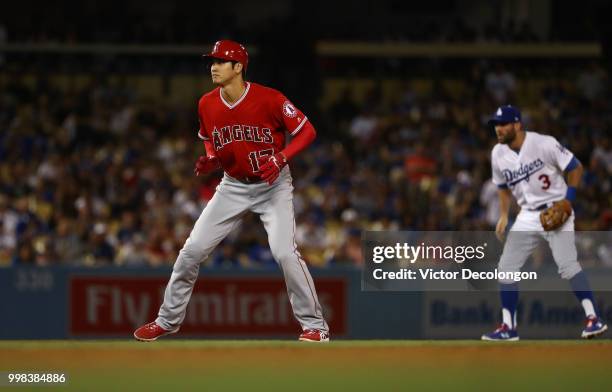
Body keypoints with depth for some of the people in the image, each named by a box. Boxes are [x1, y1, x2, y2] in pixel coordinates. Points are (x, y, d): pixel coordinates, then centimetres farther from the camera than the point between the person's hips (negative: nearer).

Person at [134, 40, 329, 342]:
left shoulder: (270, 99, -20)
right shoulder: (207, 104, -5)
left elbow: (307, 131, -14)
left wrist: (281, 158, -29)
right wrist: (209, 161, -7)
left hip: (273, 185, -5)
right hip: (233, 187, 5)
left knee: (284, 252, -21)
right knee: (192, 250, 0)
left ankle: (314, 324, -8)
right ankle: (167, 320, 16)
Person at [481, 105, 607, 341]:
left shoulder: (544, 144, -15)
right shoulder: (498, 154, 2)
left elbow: (576, 167, -8)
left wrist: (568, 200, -18)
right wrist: (504, 215, 5)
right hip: (527, 217, 6)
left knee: (567, 264, -22)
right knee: (506, 267, 1)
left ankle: (593, 318, -20)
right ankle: (508, 328, 9)